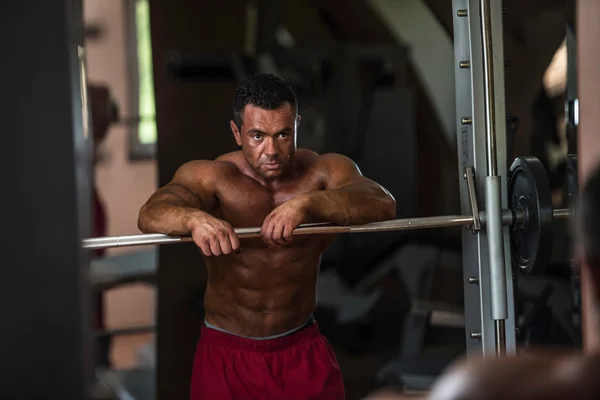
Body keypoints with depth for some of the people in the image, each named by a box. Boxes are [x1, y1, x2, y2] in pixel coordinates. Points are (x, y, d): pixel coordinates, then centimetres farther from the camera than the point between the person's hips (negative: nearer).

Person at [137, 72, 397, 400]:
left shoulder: (323, 172, -9)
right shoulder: (211, 176, -12)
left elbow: (383, 205, -29)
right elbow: (150, 215, -30)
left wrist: (307, 203, -46)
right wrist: (195, 219, -54)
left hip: (303, 351, 1)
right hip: (226, 355, -1)